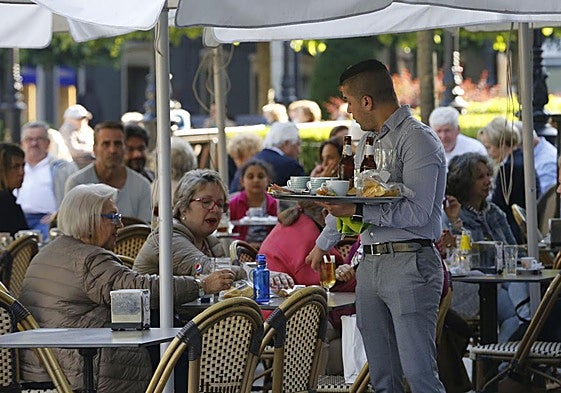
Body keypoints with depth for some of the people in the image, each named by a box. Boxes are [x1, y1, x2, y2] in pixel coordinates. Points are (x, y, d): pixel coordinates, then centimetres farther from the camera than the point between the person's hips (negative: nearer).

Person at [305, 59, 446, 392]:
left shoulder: (418, 139, -9)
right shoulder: (369, 141, 20)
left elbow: (417, 212, -18)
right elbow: (347, 201, 35)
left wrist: (358, 212, -20)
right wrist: (323, 244, 44)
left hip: (409, 263, -9)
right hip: (370, 263, 9)